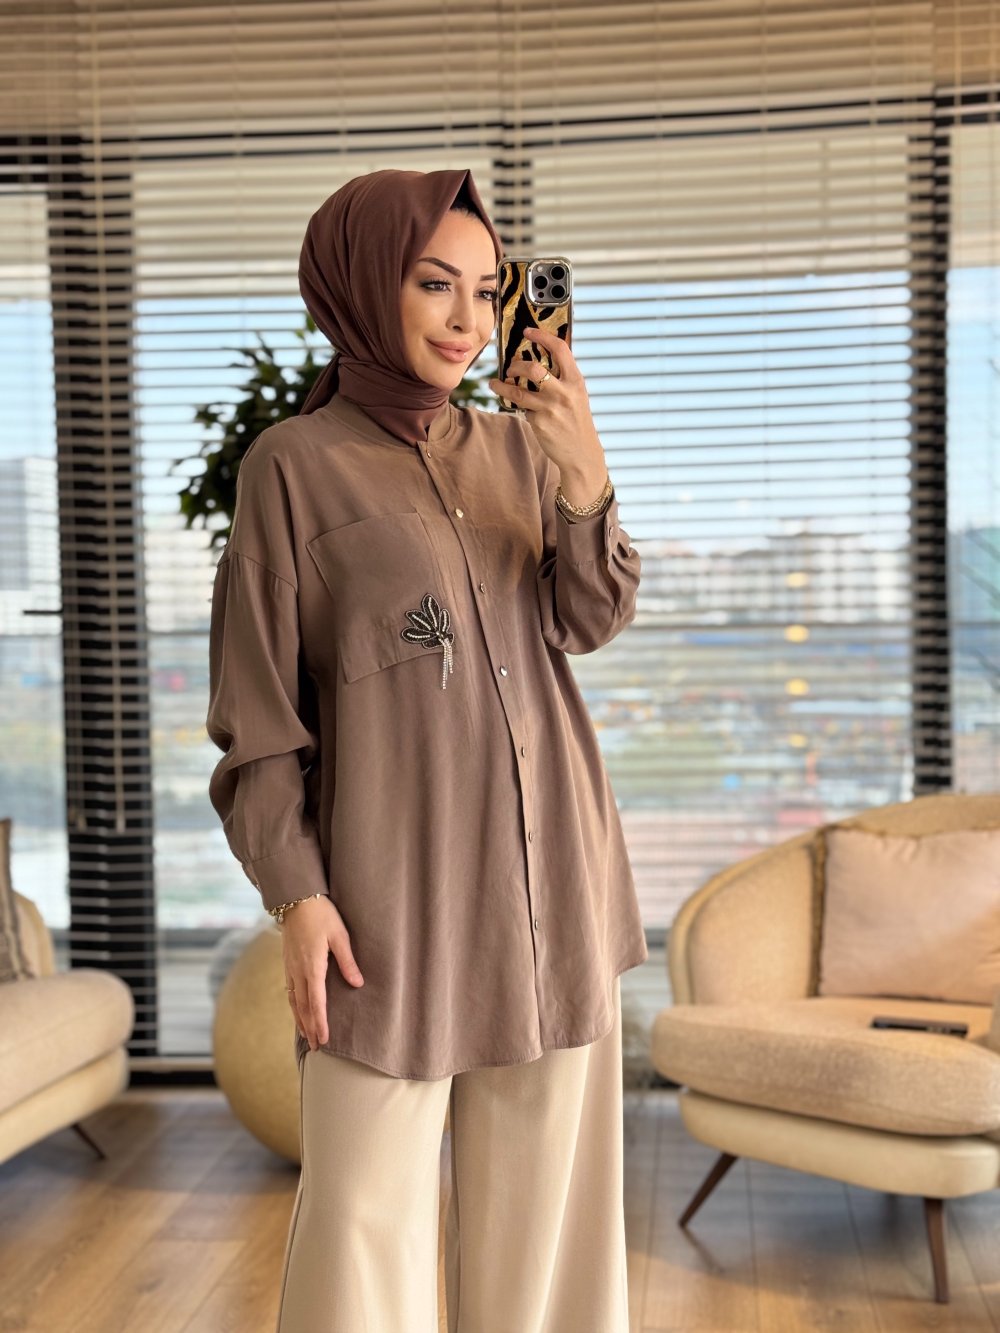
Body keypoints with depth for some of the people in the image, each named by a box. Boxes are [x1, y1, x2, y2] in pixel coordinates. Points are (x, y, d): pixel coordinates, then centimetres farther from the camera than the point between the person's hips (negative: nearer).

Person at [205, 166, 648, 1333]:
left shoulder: (518, 450, 9)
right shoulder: (295, 464, -4)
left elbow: (592, 620, 0)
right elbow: (257, 702, -4)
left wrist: (585, 477, -16)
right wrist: (296, 893, -11)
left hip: (552, 869, 5)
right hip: (397, 877, -4)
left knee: (540, 1181, 13)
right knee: (368, 1203, 1)